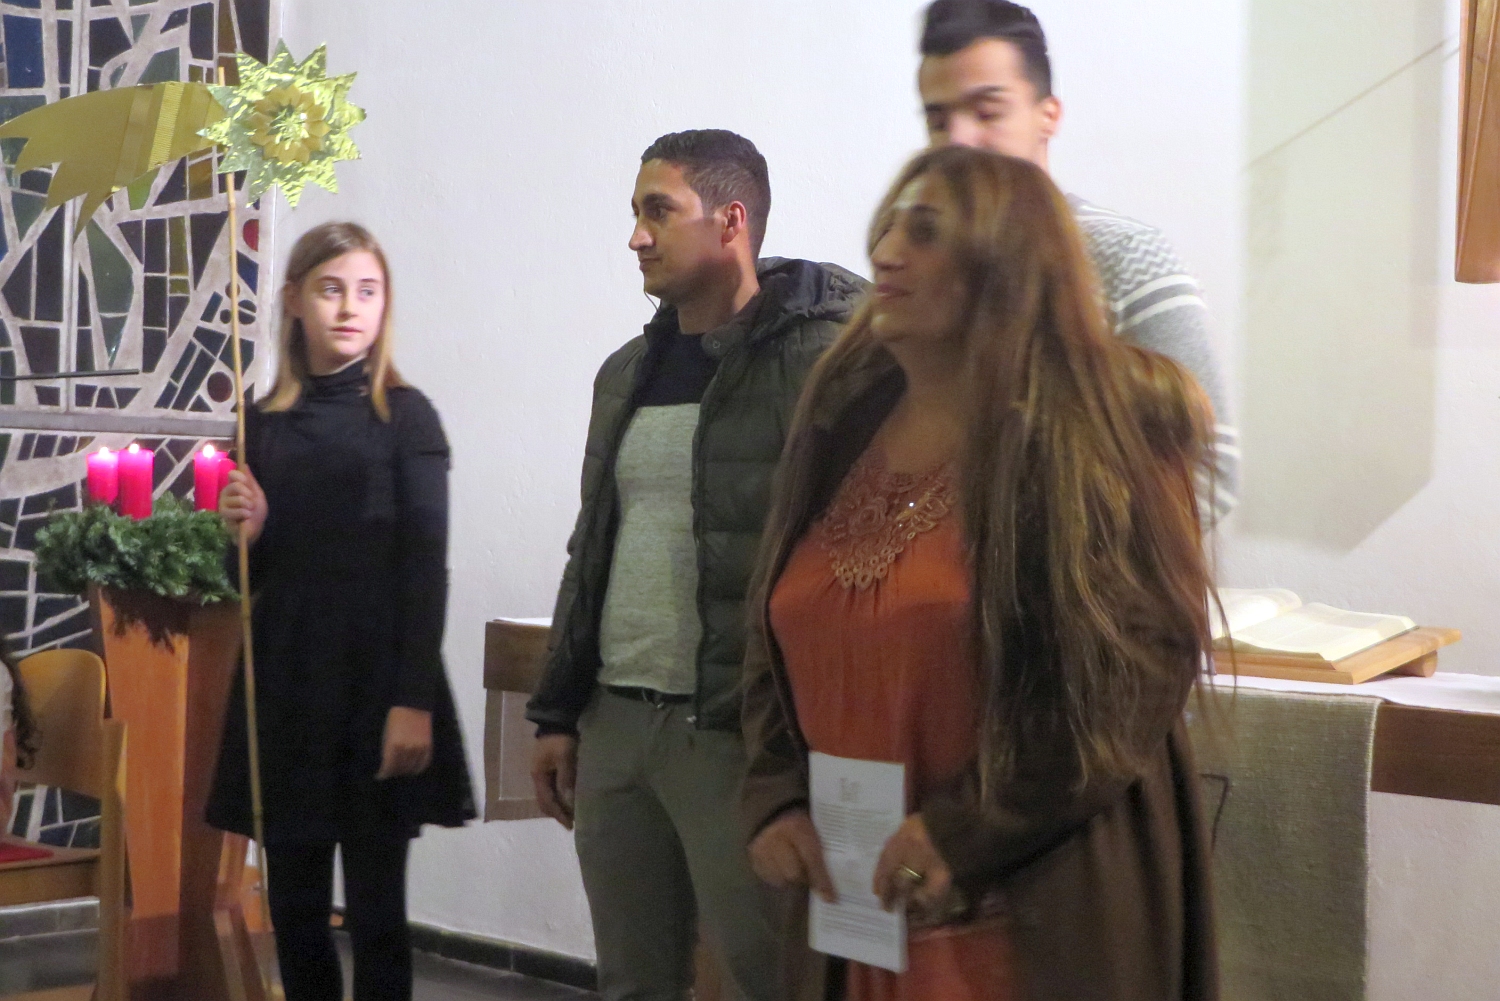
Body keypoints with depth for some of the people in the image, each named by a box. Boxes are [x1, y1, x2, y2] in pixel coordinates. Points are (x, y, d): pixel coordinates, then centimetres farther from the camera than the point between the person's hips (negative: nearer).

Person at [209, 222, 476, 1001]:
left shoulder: (403, 415, -3)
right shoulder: (264, 423, 9)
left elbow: (426, 565, -8)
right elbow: (252, 577, 15)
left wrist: (414, 702, -15)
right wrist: (246, 532, -8)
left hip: (374, 683, -4)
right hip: (284, 684, 4)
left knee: (374, 910, 0)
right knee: (294, 908, 8)